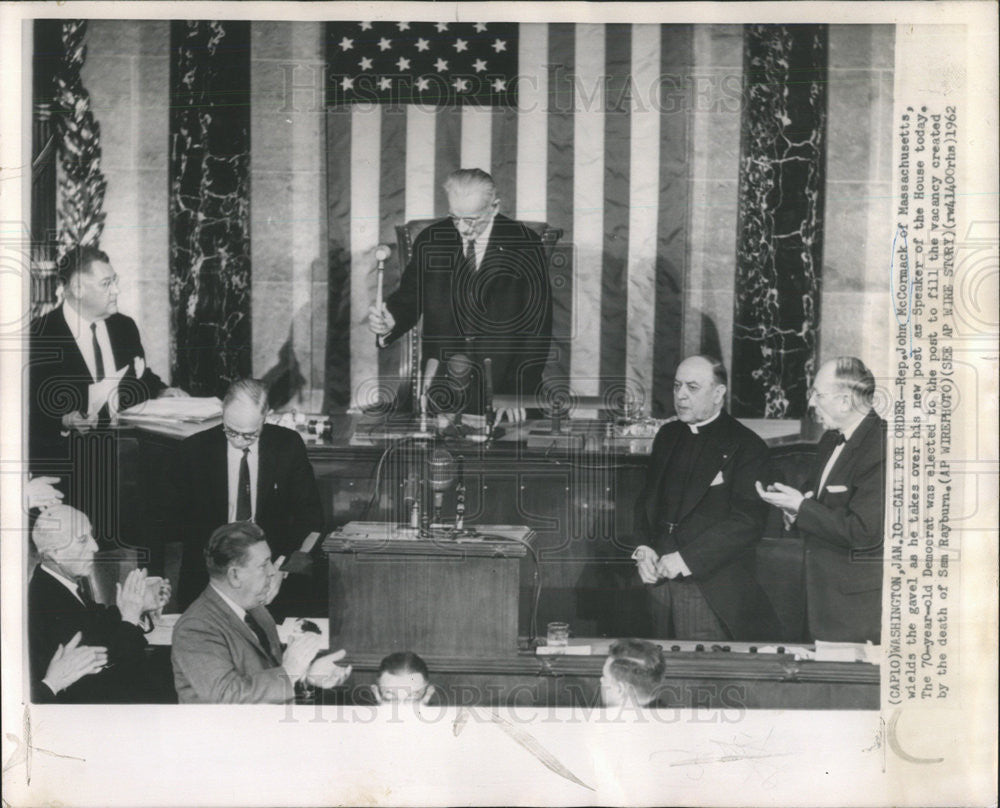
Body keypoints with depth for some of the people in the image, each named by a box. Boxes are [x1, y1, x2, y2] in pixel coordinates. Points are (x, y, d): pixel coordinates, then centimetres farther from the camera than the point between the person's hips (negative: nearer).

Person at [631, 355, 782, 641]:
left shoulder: (746, 447, -7)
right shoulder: (668, 436, 14)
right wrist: (643, 548, 0)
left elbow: (748, 522, -15)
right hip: (661, 583, 6)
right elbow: (647, 499, 18)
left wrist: (686, 559, -19)